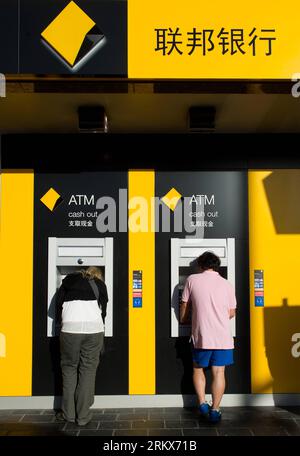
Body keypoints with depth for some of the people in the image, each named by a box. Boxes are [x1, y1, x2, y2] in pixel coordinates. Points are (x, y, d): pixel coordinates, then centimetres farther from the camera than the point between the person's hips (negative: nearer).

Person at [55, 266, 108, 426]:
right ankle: (83, 416, 8)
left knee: (69, 367, 12)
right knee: (88, 369, 6)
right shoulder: (100, 285, 22)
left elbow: (59, 303, 17)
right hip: (94, 329, 0)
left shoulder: (70, 279, 22)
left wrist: (61, 322, 29)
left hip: (70, 328, 0)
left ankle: (68, 413, 14)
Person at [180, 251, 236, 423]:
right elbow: (231, 313, 10)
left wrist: (183, 320, 27)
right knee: (219, 373, 10)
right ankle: (215, 410, 11)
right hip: (223, 337, 1)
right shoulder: (227, 285, 3)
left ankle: (202, 403, 12)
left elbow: (185, 306, 7)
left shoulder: (192, 280, -2)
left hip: (201, 336, -1)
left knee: (198, 369, 20)